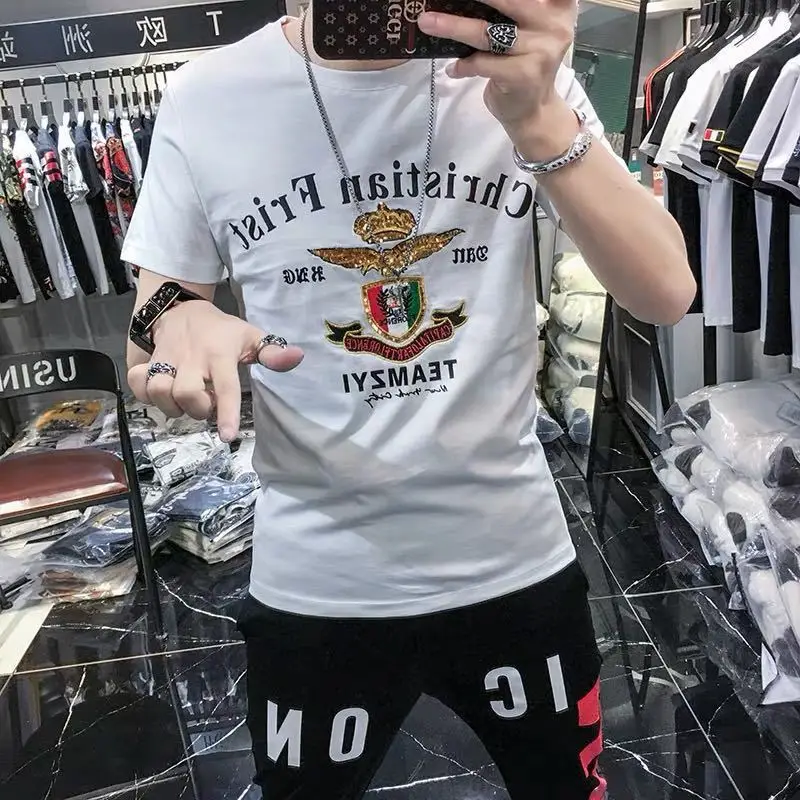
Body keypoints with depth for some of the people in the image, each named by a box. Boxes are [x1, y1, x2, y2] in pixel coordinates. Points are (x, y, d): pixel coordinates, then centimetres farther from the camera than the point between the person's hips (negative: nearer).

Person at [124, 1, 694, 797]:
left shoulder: (519, 66, -5)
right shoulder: (204, 99, -7)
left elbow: (666, 294, -13)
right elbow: (147, 363, 0)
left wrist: (538, 116, -28)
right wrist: (176, 322, -24)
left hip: (516, 562, 1)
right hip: (315, 584, 0)